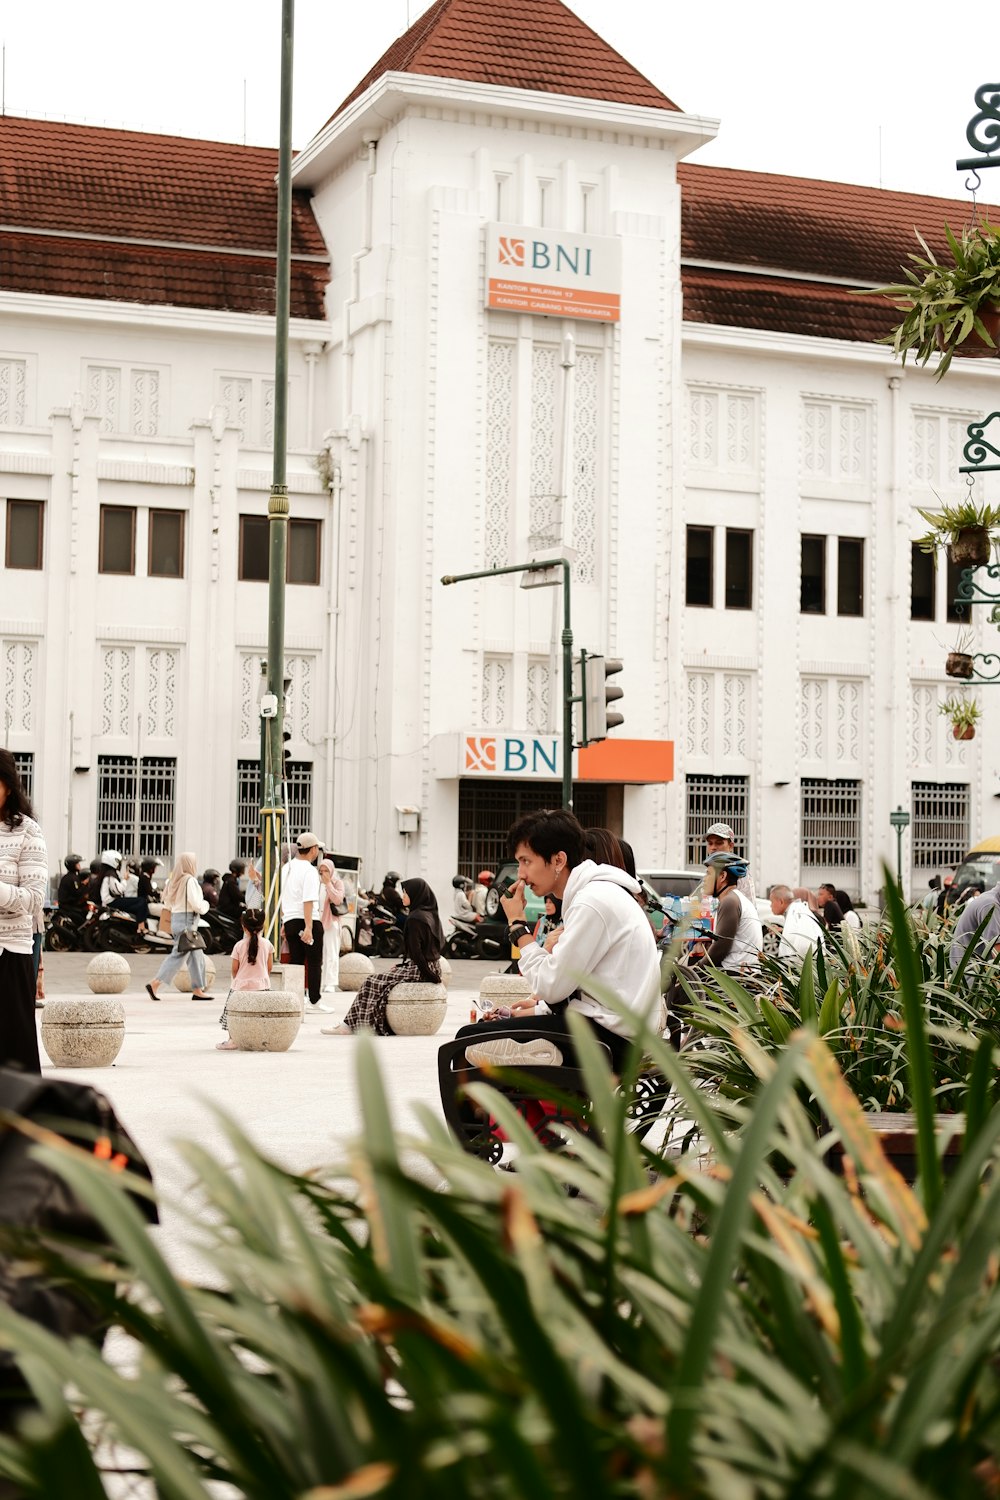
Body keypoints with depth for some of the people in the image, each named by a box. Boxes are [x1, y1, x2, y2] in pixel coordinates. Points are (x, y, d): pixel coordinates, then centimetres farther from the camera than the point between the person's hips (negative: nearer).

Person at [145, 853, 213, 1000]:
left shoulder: (175, 880, 11)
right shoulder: (190, 880, -15)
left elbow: (167, 902, 17)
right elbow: (196, 904, -19)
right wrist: (205, 905, 0)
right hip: (187, 921, -9)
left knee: (196, 955, 12)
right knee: (178, 955, -6)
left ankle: (198, 991, 14)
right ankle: (154, 984, -7)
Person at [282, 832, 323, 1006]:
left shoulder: (286, 868, 13)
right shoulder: (310, 870, -12)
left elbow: (281, 898, 18)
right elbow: (308, 901, -20)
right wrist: (308, 928, -24)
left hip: (289, 920, 7)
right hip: (308, 920, -7)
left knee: (296, 962, 10)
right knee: (315, 962, 2)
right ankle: (314, 1001, 3)